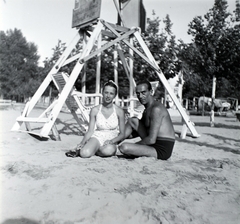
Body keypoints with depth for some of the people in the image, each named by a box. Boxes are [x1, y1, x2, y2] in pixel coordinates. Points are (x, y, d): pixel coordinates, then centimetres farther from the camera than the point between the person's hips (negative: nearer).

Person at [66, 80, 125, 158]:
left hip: (111, 141, 1)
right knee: (85, 153, -32)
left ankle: (94, 150, -6)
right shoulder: (95, 110, -2)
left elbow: (122, 134, 0)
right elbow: (90, 131, 0)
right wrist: (82, 143, -15)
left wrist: (111, 141, -18)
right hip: (97, 137, 0)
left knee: (108, 150, -36)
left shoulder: (119, 111, -5)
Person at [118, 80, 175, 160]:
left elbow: (151, 140, -23)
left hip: (162, 150, -10)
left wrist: (134, 145, -9)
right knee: (132, 120, 15)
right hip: (155, 144, 10)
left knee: (124, 147, -26)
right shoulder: (147, 109, 13)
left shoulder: (156, 109, -19)